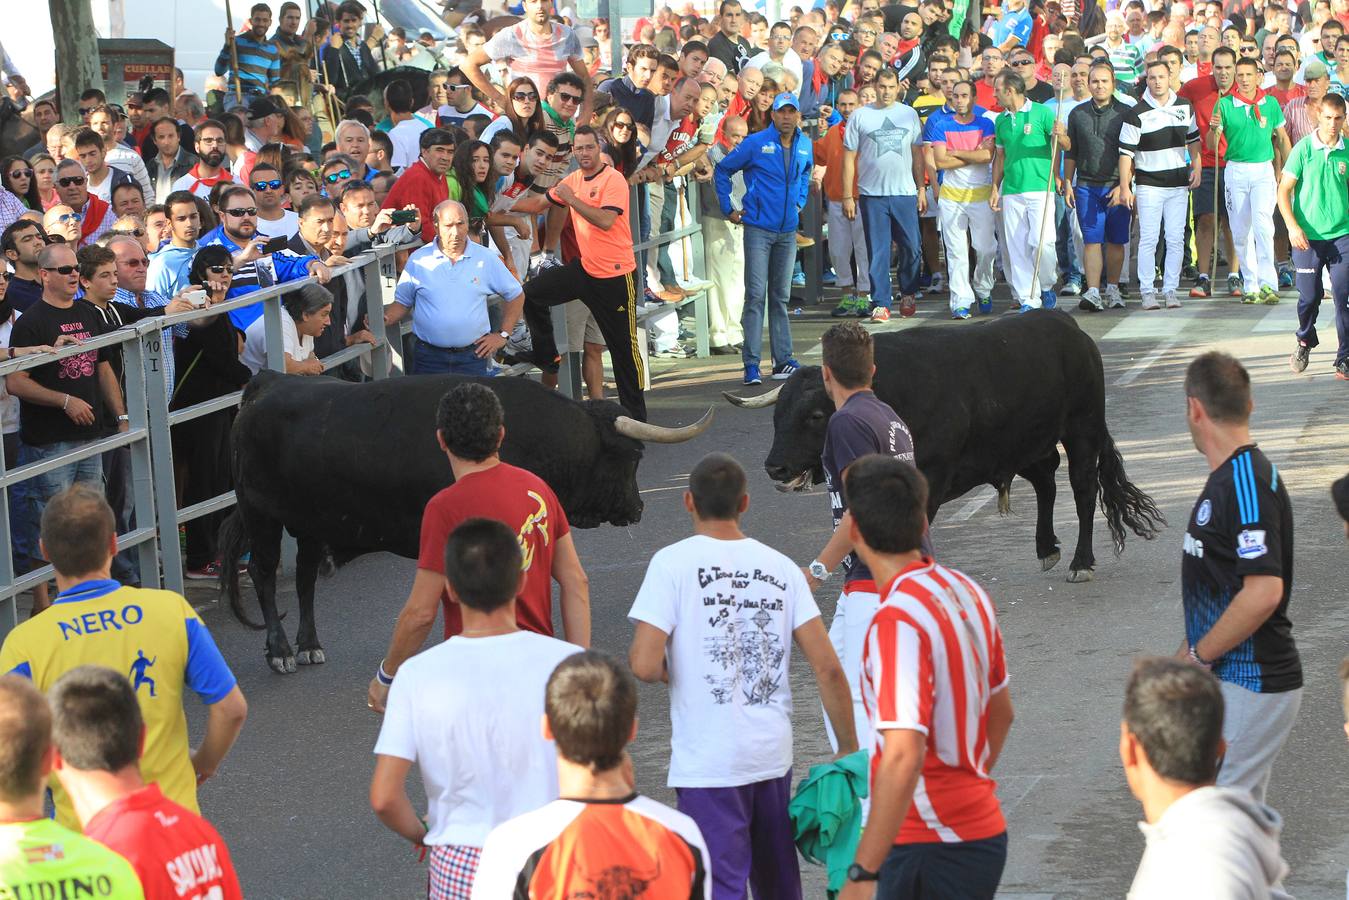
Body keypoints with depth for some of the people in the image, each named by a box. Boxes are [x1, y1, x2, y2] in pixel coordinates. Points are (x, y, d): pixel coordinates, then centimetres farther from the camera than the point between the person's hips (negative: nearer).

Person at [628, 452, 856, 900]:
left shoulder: (673, 563, -8)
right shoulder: (780, 567, 4)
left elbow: (644, 665, -17)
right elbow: (828, 668, -1)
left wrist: (663, 668, 7)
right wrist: (849, 749, 6)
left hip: (707, 762, -5)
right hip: (773, 754, 5)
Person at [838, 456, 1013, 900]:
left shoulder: (896, 622, -21)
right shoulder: (968, 592, 6)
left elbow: (903, 758, -29)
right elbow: (1000, 712, 20)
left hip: (931, 847, -8)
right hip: (983, 831, 8)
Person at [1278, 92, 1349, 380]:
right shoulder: (1304, 148, -4)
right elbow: (1284, 190, -1)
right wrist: (1293, 226, -10)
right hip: (1308, 237, -1)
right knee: (1309, 297, 8)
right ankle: (1305, 341, 36)